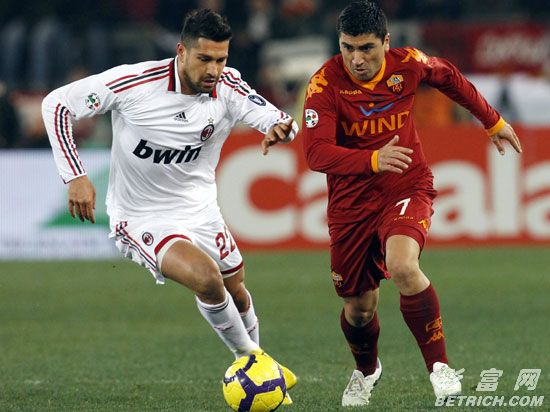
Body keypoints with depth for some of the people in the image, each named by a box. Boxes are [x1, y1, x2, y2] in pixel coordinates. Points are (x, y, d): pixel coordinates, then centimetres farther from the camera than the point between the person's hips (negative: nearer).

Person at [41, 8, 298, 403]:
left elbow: (276, 119, -21)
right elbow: (57, 103, -16)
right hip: (142, 219, -5)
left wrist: (279, 128, -46)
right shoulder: (134, 82, -25)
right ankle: (248, 354, -2)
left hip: (199, 209, 5)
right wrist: (75, 176, -21)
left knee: (236, 292, 19)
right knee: (206, 277, -28)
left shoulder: (228, 87, -15)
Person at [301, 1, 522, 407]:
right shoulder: (326, 84, -18)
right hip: (352, 202, 1)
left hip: (408, 190, -1)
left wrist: (493, 121, 24)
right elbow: (316, 152, -30)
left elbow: (448, 76, 14)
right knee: (359, 309, 11)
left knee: (403, 267, -32)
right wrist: (373, 160, -46)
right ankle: (366, 371, 46)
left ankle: (440, 367, -19)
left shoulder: (407, 64, -10)